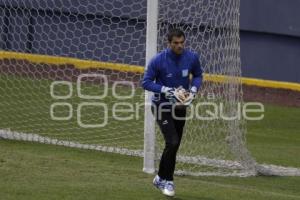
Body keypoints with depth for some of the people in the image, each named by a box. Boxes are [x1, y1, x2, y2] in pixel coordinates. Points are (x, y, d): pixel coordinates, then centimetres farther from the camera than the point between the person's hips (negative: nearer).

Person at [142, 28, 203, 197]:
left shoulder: (192, 57, -10)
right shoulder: (158, 60, -20)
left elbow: (198, 75, 7)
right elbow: (146, 82, -14)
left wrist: (194, 88, -13)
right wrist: (163, 89, -29)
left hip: (180, 106, 5)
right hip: (162, 106, -5)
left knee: (174, 146, 12)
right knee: (172, 142, -18)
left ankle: (161, 179, 30)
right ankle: (167, 181, -2)